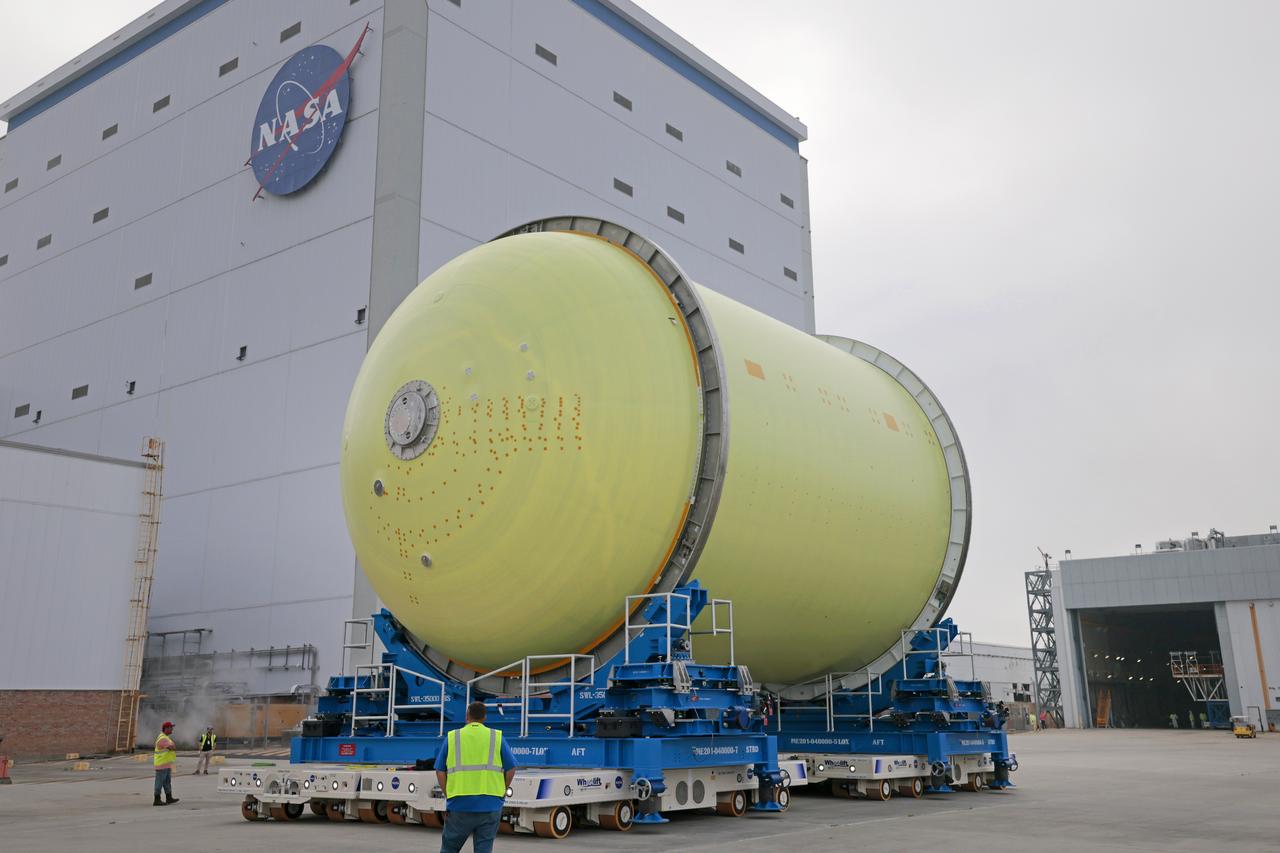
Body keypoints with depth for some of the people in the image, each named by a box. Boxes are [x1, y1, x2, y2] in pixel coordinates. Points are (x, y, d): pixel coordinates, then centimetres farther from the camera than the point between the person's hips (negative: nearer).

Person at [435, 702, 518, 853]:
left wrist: (449, 796, 11)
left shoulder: (452, 737, 6)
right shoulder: (497, 737, 5)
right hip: (490, 806, 0)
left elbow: (440, 771, 3)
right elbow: (511, 769, 3)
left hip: (460, 805, 0)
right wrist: (501, 792, 15)